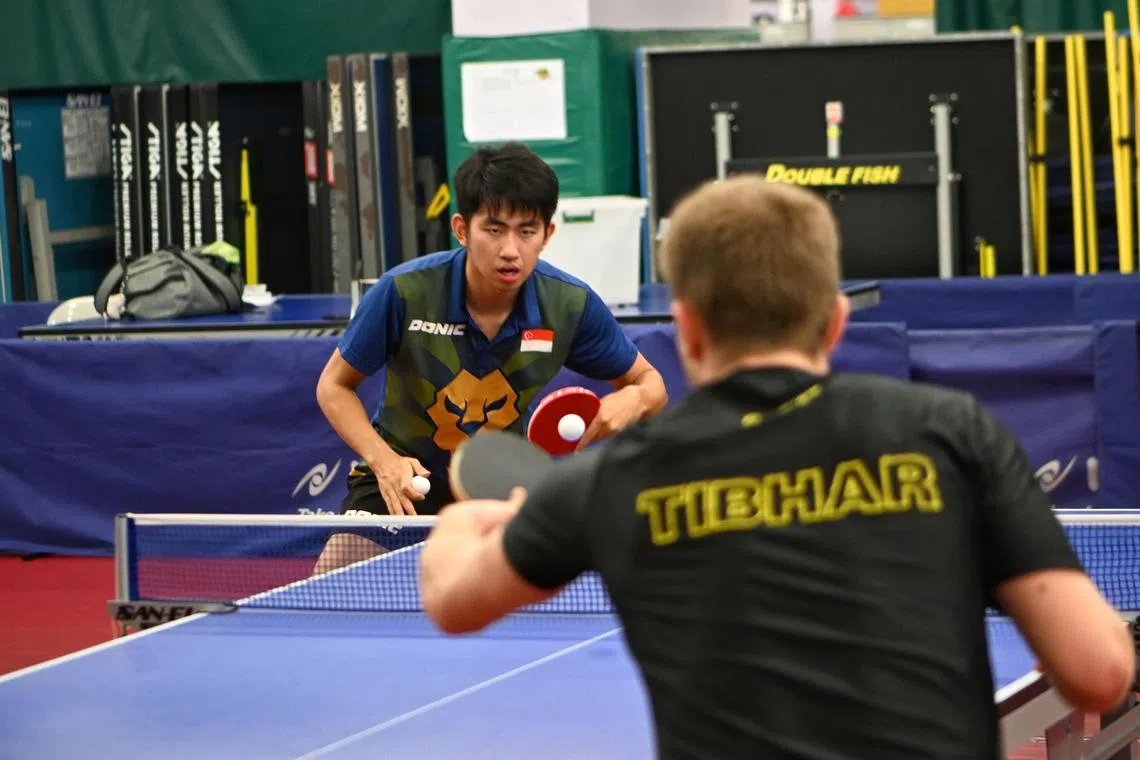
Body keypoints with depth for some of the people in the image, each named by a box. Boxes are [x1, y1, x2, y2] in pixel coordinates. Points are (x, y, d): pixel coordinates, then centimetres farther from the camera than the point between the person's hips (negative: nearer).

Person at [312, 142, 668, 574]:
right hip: (405, 479, -2)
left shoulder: (572, 306, -17)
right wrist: (384, 460, -25)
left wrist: (631, 400, -26)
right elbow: (334, 386, -8)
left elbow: (649, 383, -1)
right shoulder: (404, 292, -23)